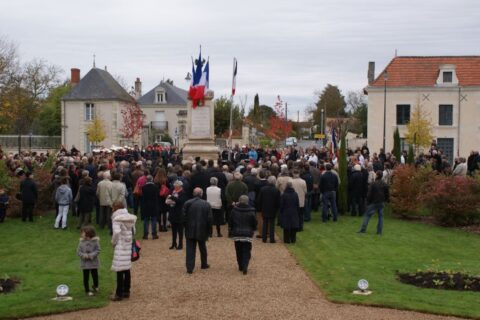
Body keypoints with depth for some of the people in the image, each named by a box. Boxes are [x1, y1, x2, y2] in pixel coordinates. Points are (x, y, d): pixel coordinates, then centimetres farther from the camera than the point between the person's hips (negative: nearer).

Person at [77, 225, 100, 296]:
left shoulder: (95, 241, -8)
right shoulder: (81, 242, -3)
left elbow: (97, 250, -10)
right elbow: (78, 251, -2)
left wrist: (91, 255, -22)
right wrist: (84, 255, -20)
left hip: (94, 263, -1)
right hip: (85, 263, 1)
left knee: (95, 275, 11)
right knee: (86, 277, 5)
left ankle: (95, 286, 38)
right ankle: (87, 290, 19)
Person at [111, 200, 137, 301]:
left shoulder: (116, 218, -11)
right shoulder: (131, 218, 9)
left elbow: (116, 232, -20)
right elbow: (133, 231, 10)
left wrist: (113, 242, -5)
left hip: (120, 247, -7)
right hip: (129, 246, 7)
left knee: (119, 271, -4)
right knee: (127, 269, 13)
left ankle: (119, 294, -1)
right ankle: (126, 291, 21)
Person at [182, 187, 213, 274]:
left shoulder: (187, 203, -7)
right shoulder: (207, 204, -5)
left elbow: (183, 217, -7)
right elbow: (209, 219, -6)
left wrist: (186, 226, 9)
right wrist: (208, 231, 6)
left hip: (190, 231, -1)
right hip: (202, 231, 1)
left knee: (190, 249, 1)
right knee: (202, 248, 19)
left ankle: (189, 268, -4)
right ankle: (204, 264, 33)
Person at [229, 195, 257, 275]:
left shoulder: (234, 210, -4)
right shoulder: (251, 211, -8)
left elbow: (230, 222, 2)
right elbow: (254, 223, -1)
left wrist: (231, 231, 18)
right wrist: (253, 230, 19)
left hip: (236, 235, 2)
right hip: (247, 235, -2)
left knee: (239, 251, 13)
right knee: (246, 251, 1)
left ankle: (240, 266, 20)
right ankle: (245, 266, -14)